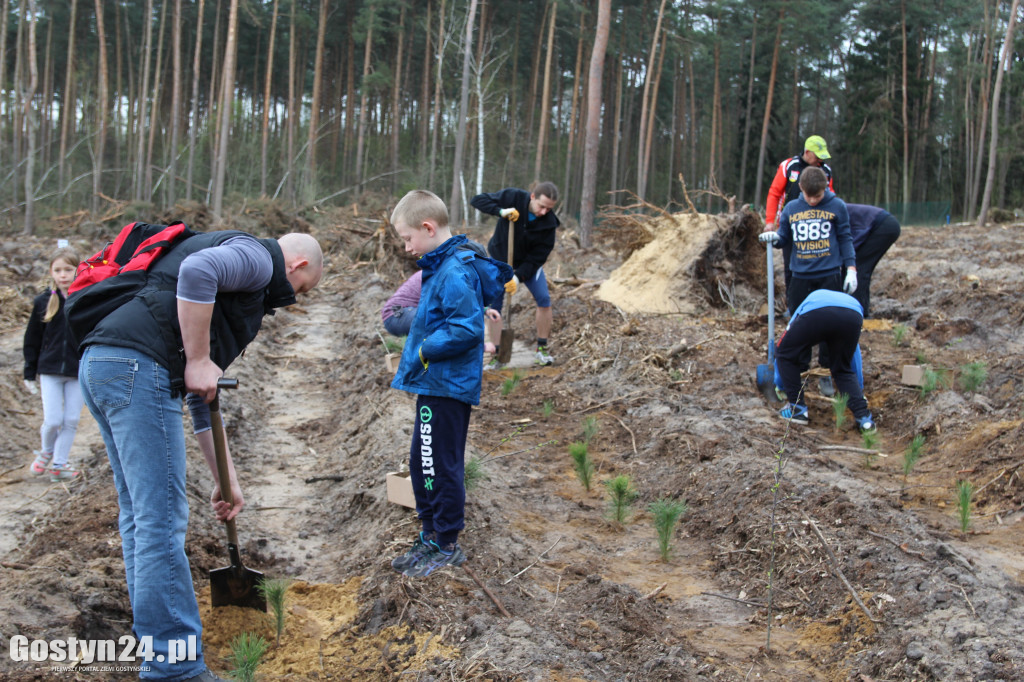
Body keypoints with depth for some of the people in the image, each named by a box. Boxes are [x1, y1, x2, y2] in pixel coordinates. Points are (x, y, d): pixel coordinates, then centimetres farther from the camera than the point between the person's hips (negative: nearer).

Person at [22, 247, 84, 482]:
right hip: (50, 371, 1)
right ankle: (46, 452, 26)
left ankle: (58, 463, 16)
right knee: (52, 420, -3)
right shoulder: (43, 302, 2)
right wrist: (30, 373, 8)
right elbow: (32, 341, 9)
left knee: (71, 421, 2)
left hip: (78, 373, 0)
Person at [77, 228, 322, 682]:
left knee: (139, 514, 16)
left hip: (101, 366, 11)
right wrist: (198, 360, -14)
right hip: (138, 366, -11)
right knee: (162, 519, -7)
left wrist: (226, 480, 33)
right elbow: (197, 271, -21)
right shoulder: (256, 256, 4)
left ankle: (154, 642, 25)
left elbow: (204, 396, 32)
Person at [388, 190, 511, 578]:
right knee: (422, 464, 18)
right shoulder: (442, 266, 12)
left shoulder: (454, 273, -19)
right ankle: (430, 536, 30)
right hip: (434, 383, 11)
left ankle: (447, 546, 11)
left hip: (446, 386, -11)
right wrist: (418, 355, 12)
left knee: (440, 467, -1)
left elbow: (468, 328, -27)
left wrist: (424, 351, -17)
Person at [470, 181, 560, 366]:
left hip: (529, 262, 0)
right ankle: (497, 355, 3)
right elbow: (478, 200, -25)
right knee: (494, 304, -5)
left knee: (544, 299, -11)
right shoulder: (512, 197, -27)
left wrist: (519, 277, -33)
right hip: (500, 258, 0)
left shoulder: (549, 223, -25)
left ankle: (542, 350, 5)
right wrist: (501, 211, -41)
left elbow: (538, 256, -22)